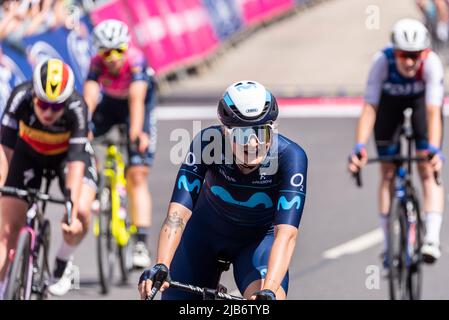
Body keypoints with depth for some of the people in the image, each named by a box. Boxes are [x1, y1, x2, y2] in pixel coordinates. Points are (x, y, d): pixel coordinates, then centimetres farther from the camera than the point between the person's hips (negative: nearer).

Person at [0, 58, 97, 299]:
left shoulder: (76, 108, -36)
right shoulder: (20, 98, -33)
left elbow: (76, 162, -38)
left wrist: (72, 209, -45)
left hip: (68, 152, -1)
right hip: (29, 153, 1)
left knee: (81, 213, -26)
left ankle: (63, 263, 2)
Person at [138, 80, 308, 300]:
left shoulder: (290, 156, -31)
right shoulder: (207, 143, -29)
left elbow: (286, 233, -39)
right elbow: (178, 212, -36)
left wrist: (269, 291, -54)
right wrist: (160, 266, -52)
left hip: (259, 240, -2)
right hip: (206, 232, 2)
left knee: (266, 302, -30)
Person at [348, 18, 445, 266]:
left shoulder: (431, 63, -38)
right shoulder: (382, 61, -36)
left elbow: (433, 111, -43)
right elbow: (369, 107, -38)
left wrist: (434, 150, -56)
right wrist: (359, 147, -49)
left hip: (421, 99, -1)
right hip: (390, 101, 1)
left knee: (428, 171, -17)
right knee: (388, 174, -2)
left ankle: (432, 239, -25)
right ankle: (388, 244, 5)